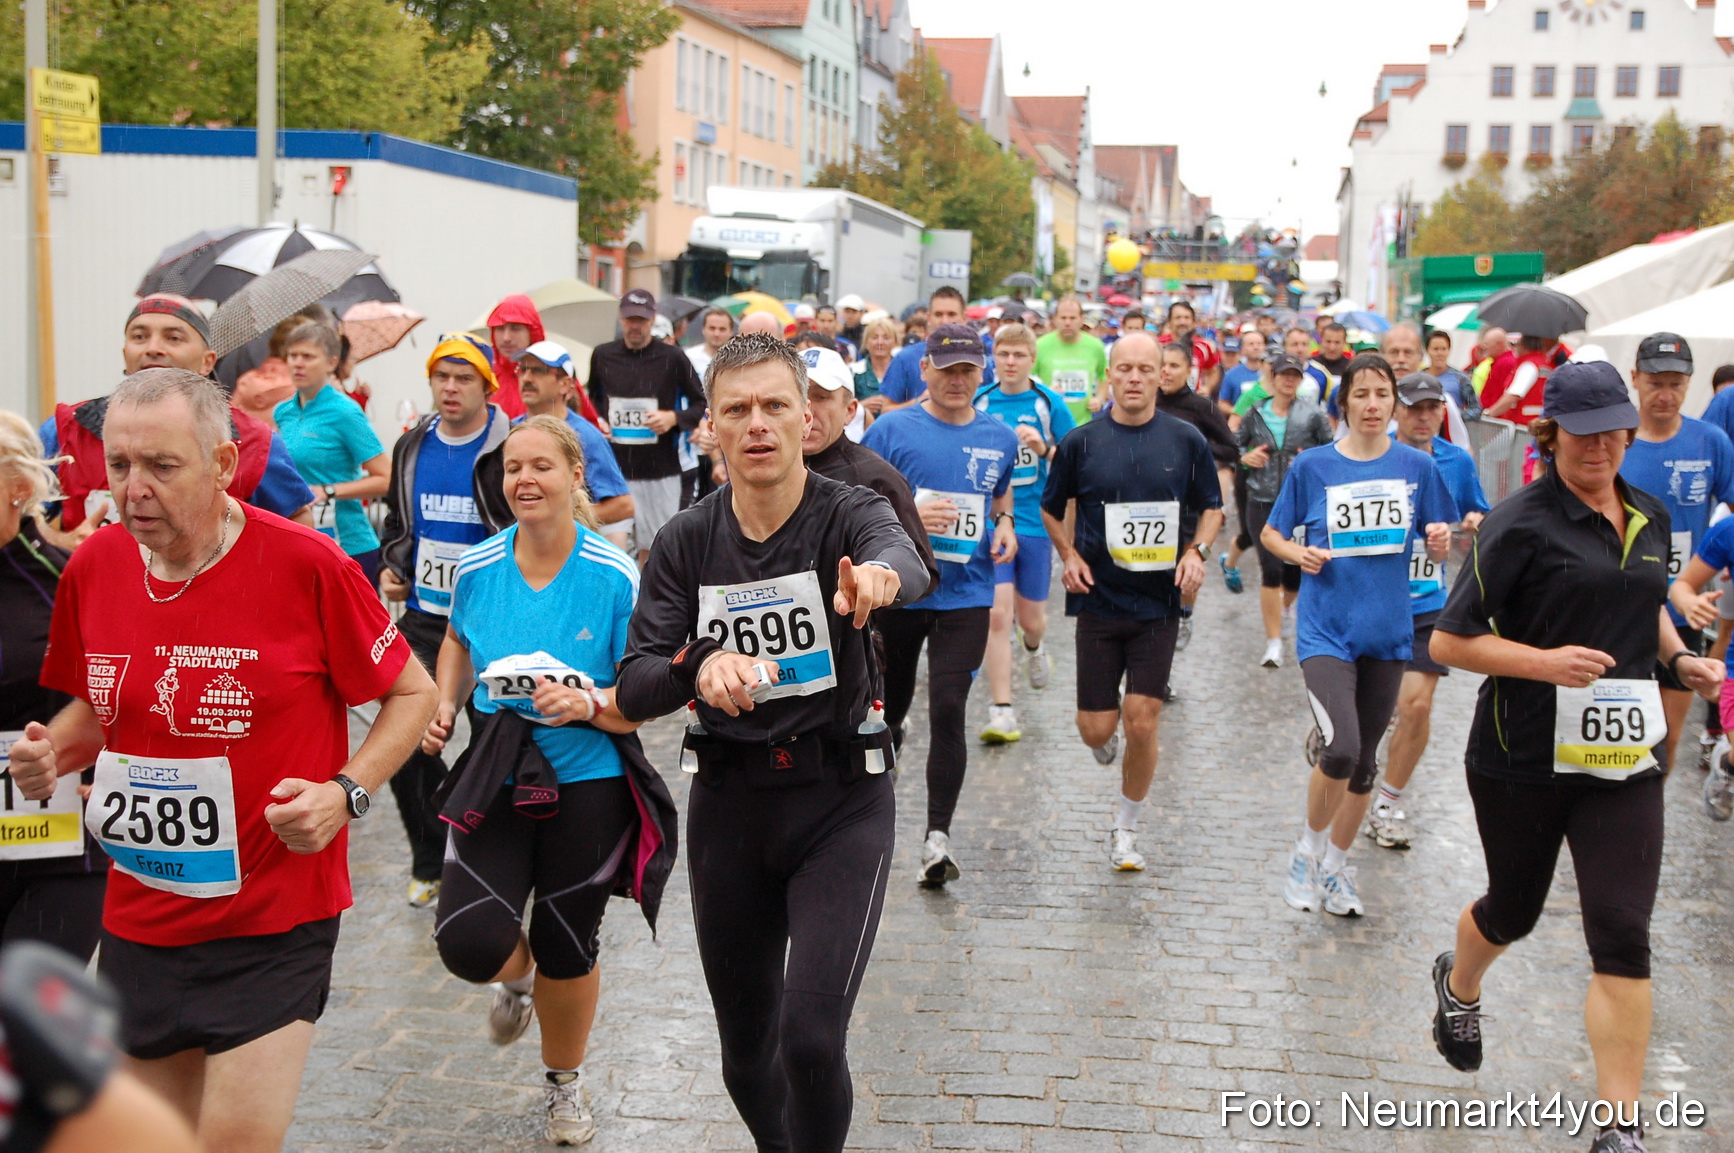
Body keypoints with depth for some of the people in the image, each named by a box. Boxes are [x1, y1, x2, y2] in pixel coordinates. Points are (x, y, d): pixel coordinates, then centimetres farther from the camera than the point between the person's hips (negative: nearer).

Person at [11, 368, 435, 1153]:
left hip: (275, 920, -5)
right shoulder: (91, 568, 0)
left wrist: (345, 792, -17)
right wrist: (52, 752, -4)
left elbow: (412, 691, -4)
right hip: (138, 919, 5)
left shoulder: (307, 565, -15)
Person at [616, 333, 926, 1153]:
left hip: (840, 804, -3)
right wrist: (699, 669, -31)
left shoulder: (848, 515, -10)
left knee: (810, 1037, -17)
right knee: (746, 1049, 14)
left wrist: (879, 577, -59)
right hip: (727, 806, 3)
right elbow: (633, 692, -9)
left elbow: (904, 560, -35)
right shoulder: (685, 544, -1)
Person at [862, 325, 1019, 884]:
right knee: (890, 707, 15)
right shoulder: (892, 429, -5)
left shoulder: (1000, 438, 6)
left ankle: (938, 837, -8)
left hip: (965, 596, 1)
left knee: (948, 711, -12)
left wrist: (1005, 526, 2)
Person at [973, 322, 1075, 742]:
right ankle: (1001, 711, -6)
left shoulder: (1050, 403, -2)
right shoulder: (978, 402, 2)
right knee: (997, 614, -11)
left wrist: (1045, 449, -17)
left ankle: (1033, 647, 50)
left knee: (1031, 618, 11)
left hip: (1035, 522, 0)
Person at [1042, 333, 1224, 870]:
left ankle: (1125, 830, 16)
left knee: (1142, 723, -4)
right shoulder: (1081, 442, -1)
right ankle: (1103, 737, 40)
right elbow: (1051, 508, 13)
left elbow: (1211, 508, 12)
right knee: (1097, 728, 0)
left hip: (1159, 603, 0)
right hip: (1099, 600, 0)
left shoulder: (1186, 440, -1)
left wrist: (1196, 552, -6)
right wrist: (1069, 555, -2)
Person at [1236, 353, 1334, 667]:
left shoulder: (1313, 415, -1)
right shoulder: (1255, 415, 4)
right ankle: (1273, 644, -4)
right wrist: (1245, 457, -5)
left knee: (1296, 570, 9)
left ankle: (1287, 606, 47)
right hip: (1262, 502, 0)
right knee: (1271, 569, -11)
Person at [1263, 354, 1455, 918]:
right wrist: (1299, 554, -13)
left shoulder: (1416, 466, 2)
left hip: (1386, 630, 3)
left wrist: (1440, 541, -13)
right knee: (1341, 750, -20)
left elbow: (1436, 550, 10)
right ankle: (1309, 847, 7)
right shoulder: (1313, 466, -2)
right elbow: (1271, 534, 8)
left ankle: (1336, 866, 31)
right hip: (1326, 628, -3)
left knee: (1364, 760, 11)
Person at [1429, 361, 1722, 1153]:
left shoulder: (1649, 518, 7)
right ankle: (1458, 986, 52)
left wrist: (1679, 658, 6)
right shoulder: (1521, 524, -12)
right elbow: (1447, 642, -12)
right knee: (1514, 910, 16)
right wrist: (1544, 661, -24)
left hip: (1622, 759, 4)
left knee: (1623, 936, -5)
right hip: (1523, 757, -4)